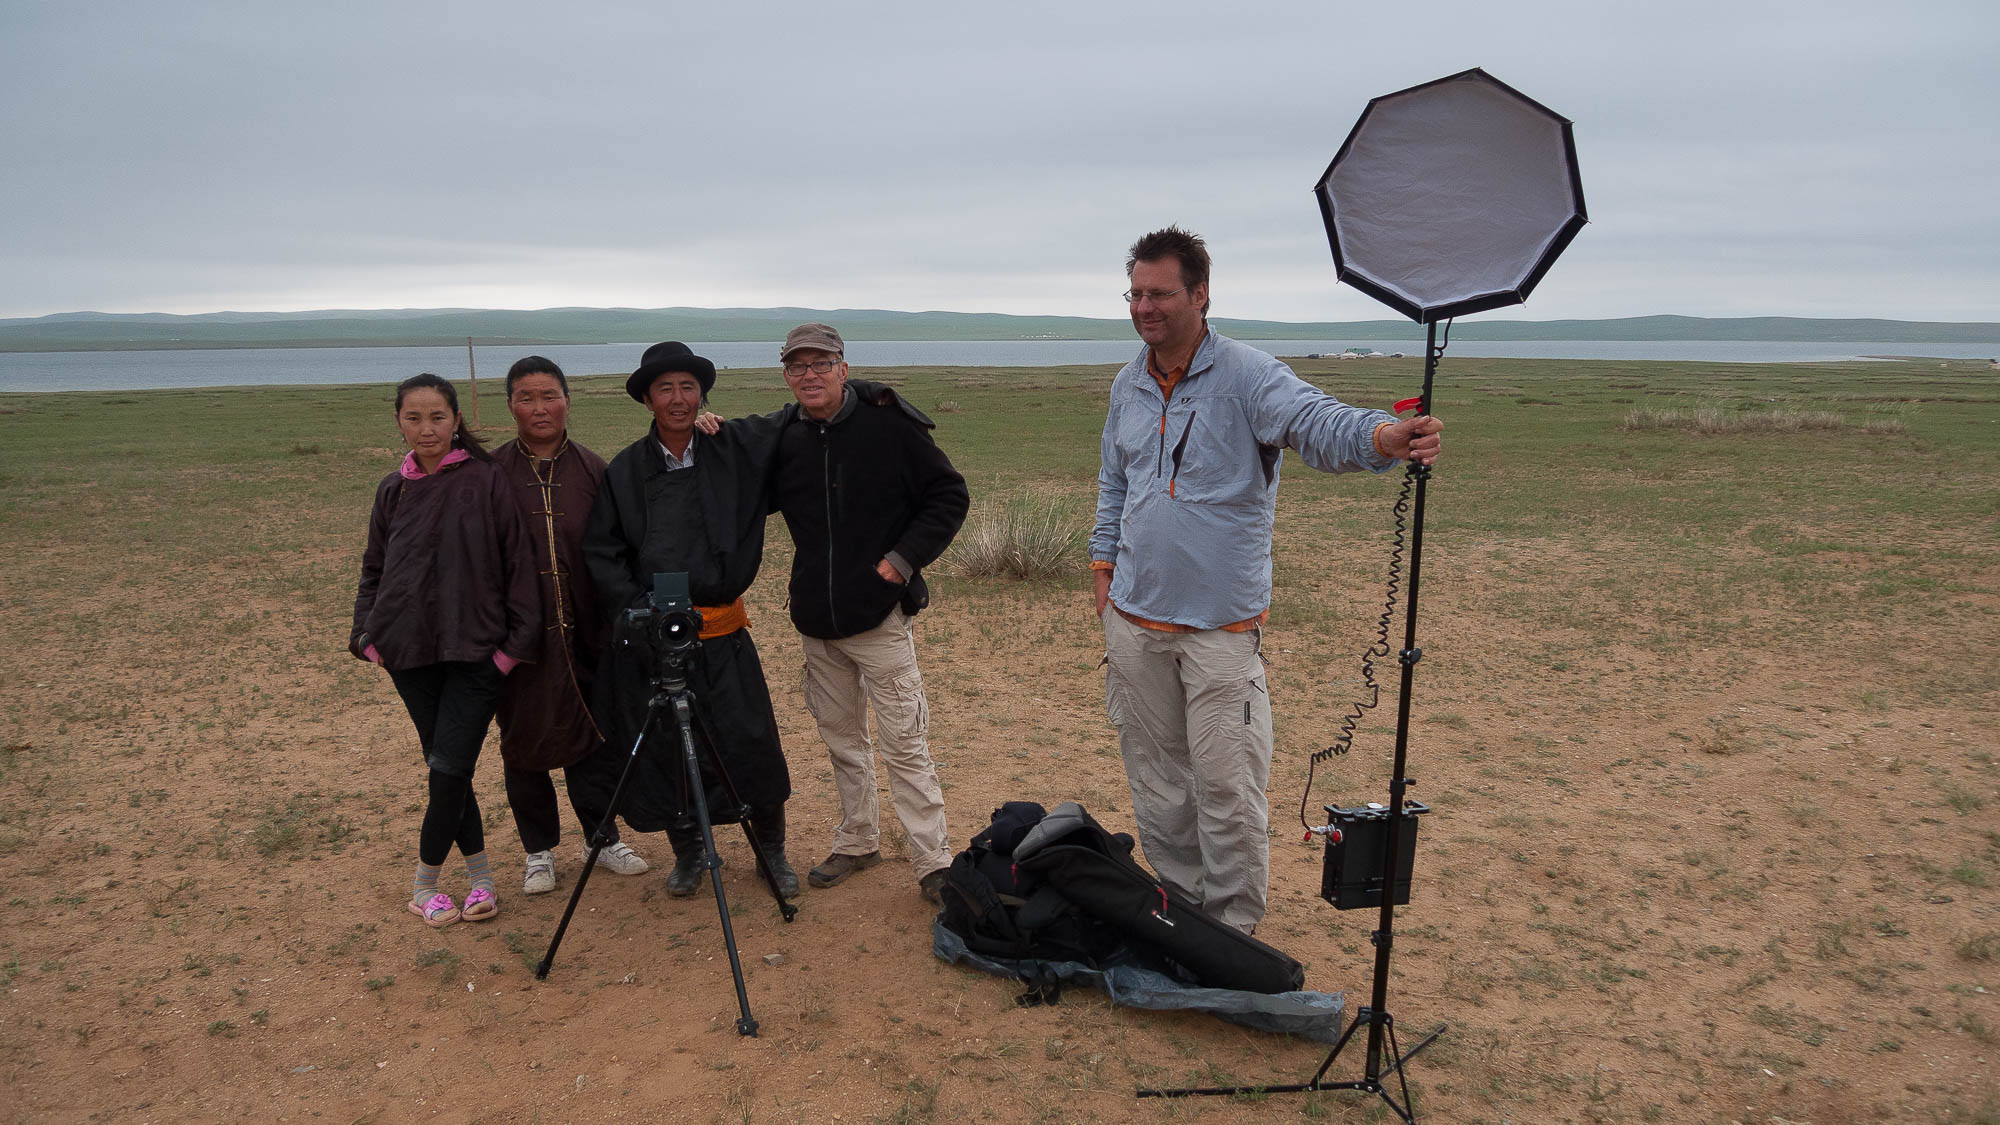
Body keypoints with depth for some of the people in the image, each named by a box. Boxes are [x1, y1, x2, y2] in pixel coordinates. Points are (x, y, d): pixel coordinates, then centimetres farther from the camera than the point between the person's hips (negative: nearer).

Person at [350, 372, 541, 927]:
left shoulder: (486, 481, -5)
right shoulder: (393, 490, 9)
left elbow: (518, 563, -5)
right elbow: (374, 570, 18)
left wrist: (516, 642, -7)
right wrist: (368, 635, 6)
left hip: (475, 652, -4)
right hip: (411, 653, 4)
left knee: (450, 770, -6)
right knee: (444, 769, 9)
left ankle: (425, 881, 14)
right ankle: (480, 875, 22)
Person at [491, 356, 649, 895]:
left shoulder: (594, 469, 4)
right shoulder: (493, 472, 0)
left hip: (584, 628, 1)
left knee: (592, 732, 10)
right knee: (524, 739, 7)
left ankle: (604, 838, 27)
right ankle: (539, 850, 24)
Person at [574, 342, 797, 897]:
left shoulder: (738, 447, 2)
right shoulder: (625, 470, 3)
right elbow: (600, 553, 5)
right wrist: (636, 610, -6)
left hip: (722, 628, 0)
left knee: (751, 741, -3)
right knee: (665, 747, 6)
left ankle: (772, 849, 18)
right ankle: (687, 853, 27)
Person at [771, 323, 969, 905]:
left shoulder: (889, 426, -9)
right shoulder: (784, 438, 4)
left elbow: (949, 495, -4)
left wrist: (904, 558, -13)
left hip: (878, 616, -5)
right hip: (815, 622, 5)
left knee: (904, 743, -2)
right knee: (841, 738, 17)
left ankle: (934, 863, 7)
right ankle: (858, 843, 33)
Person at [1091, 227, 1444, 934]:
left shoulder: (1246, 377, -11)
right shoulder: (1128, 386, 8)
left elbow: (1320, 423, -28)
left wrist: (1384, 437, -48)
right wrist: (1105, 562, 13)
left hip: (1222, 623, -5)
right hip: (1135, 617, 6)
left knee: (1226, 783, -2)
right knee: (1155, 773, 15)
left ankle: (1232, 930, 16)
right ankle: (1178, 900, 33)